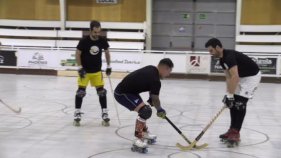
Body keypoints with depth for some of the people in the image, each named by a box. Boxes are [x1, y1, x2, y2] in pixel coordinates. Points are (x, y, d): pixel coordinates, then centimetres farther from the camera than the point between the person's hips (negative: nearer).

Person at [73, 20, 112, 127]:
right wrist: (80, 68, -13)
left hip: (97, 71, 3)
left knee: (101, 91, 1)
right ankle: (77, 113, 8)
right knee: (81, 91, -4)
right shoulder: (84, 41, -19)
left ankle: (104, 113, 11)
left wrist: (108, 66, 6)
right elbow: (77, 54, -8)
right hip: (84, 70, -2)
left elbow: (107, 52, 7)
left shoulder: (103, 41, -10)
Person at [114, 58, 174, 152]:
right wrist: (160, 110, 9)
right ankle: (138, 139, -15)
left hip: (128, 90, 10)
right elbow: (155, 100, -10)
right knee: (146, 111, -20)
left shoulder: (152, 69, 4)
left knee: (144, 109, 26)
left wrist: (151, 99, 16)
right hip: (122, 94, -10)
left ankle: (144, 132, 45)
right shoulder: (155, 81, -22)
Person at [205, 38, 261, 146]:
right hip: (241, 77, 10)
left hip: (252, 76, -10)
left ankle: (236, 133, -11)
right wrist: (228, 93, -7)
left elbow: (235, 77, -36)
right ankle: (232, 130, 13)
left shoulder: (230, 56, -29)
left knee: (240, 103, -15)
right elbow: (228, 77, 2)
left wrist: (230, 95, -34)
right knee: (233, 103, 6)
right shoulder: (222, 60, 2)